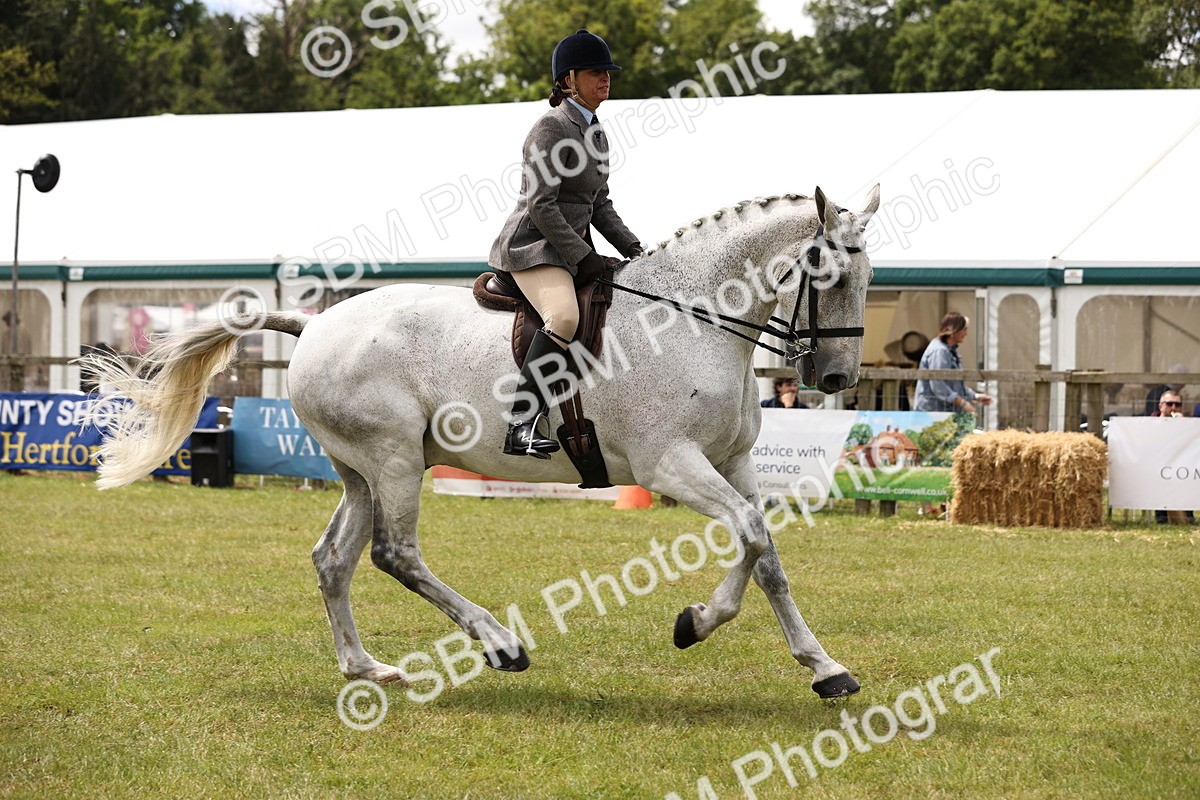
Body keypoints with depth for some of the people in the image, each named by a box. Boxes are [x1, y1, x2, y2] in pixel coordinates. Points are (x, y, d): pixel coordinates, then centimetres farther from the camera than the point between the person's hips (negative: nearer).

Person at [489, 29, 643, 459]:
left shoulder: (595, 132, 16)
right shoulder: (553, 128, -12)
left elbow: (600, 204, 21)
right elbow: (541, 205, -18)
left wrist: (632, 250, 8)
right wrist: (585, 259, -18)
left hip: (572, 248, 10)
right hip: (533, 246, -10)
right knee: (564, 316, -34)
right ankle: (522, 425, -38)